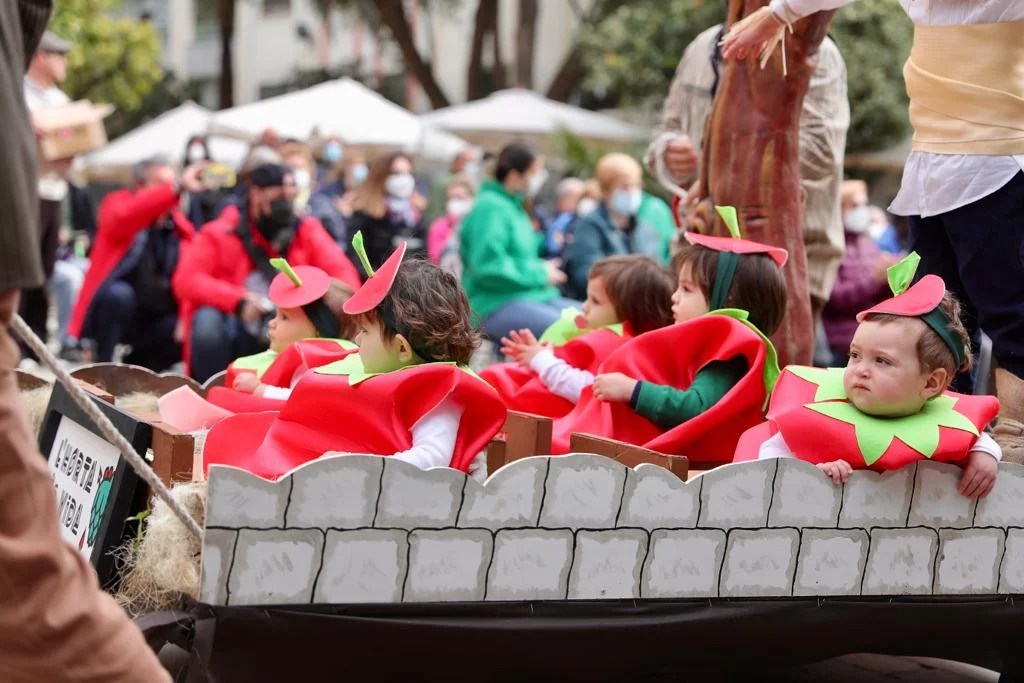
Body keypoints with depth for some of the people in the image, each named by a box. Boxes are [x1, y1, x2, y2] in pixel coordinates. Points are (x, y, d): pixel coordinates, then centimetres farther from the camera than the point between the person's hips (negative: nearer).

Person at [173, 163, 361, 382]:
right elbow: (186, 280, -17)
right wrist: (238, 301, -31)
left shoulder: (306, 231, 2)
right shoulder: (220, 233, -5)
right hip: (234, 334, -2)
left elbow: (342, 272, -6)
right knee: (207, 320, -32)